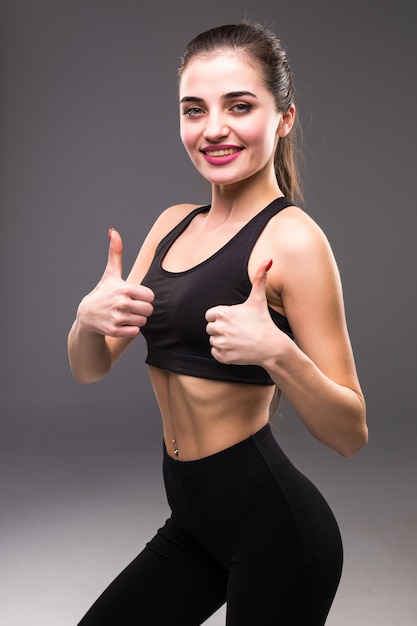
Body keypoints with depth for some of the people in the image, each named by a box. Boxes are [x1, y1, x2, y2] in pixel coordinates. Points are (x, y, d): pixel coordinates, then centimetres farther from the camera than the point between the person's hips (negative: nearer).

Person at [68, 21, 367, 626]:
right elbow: (90, 368, 6)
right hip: (194, 518, 7)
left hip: (271, 525, -7)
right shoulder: (173, 224, 5)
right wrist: (90, 318, -16)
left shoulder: (291, 237, -15)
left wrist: (276, 352, -33)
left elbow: (350, 433, -16)